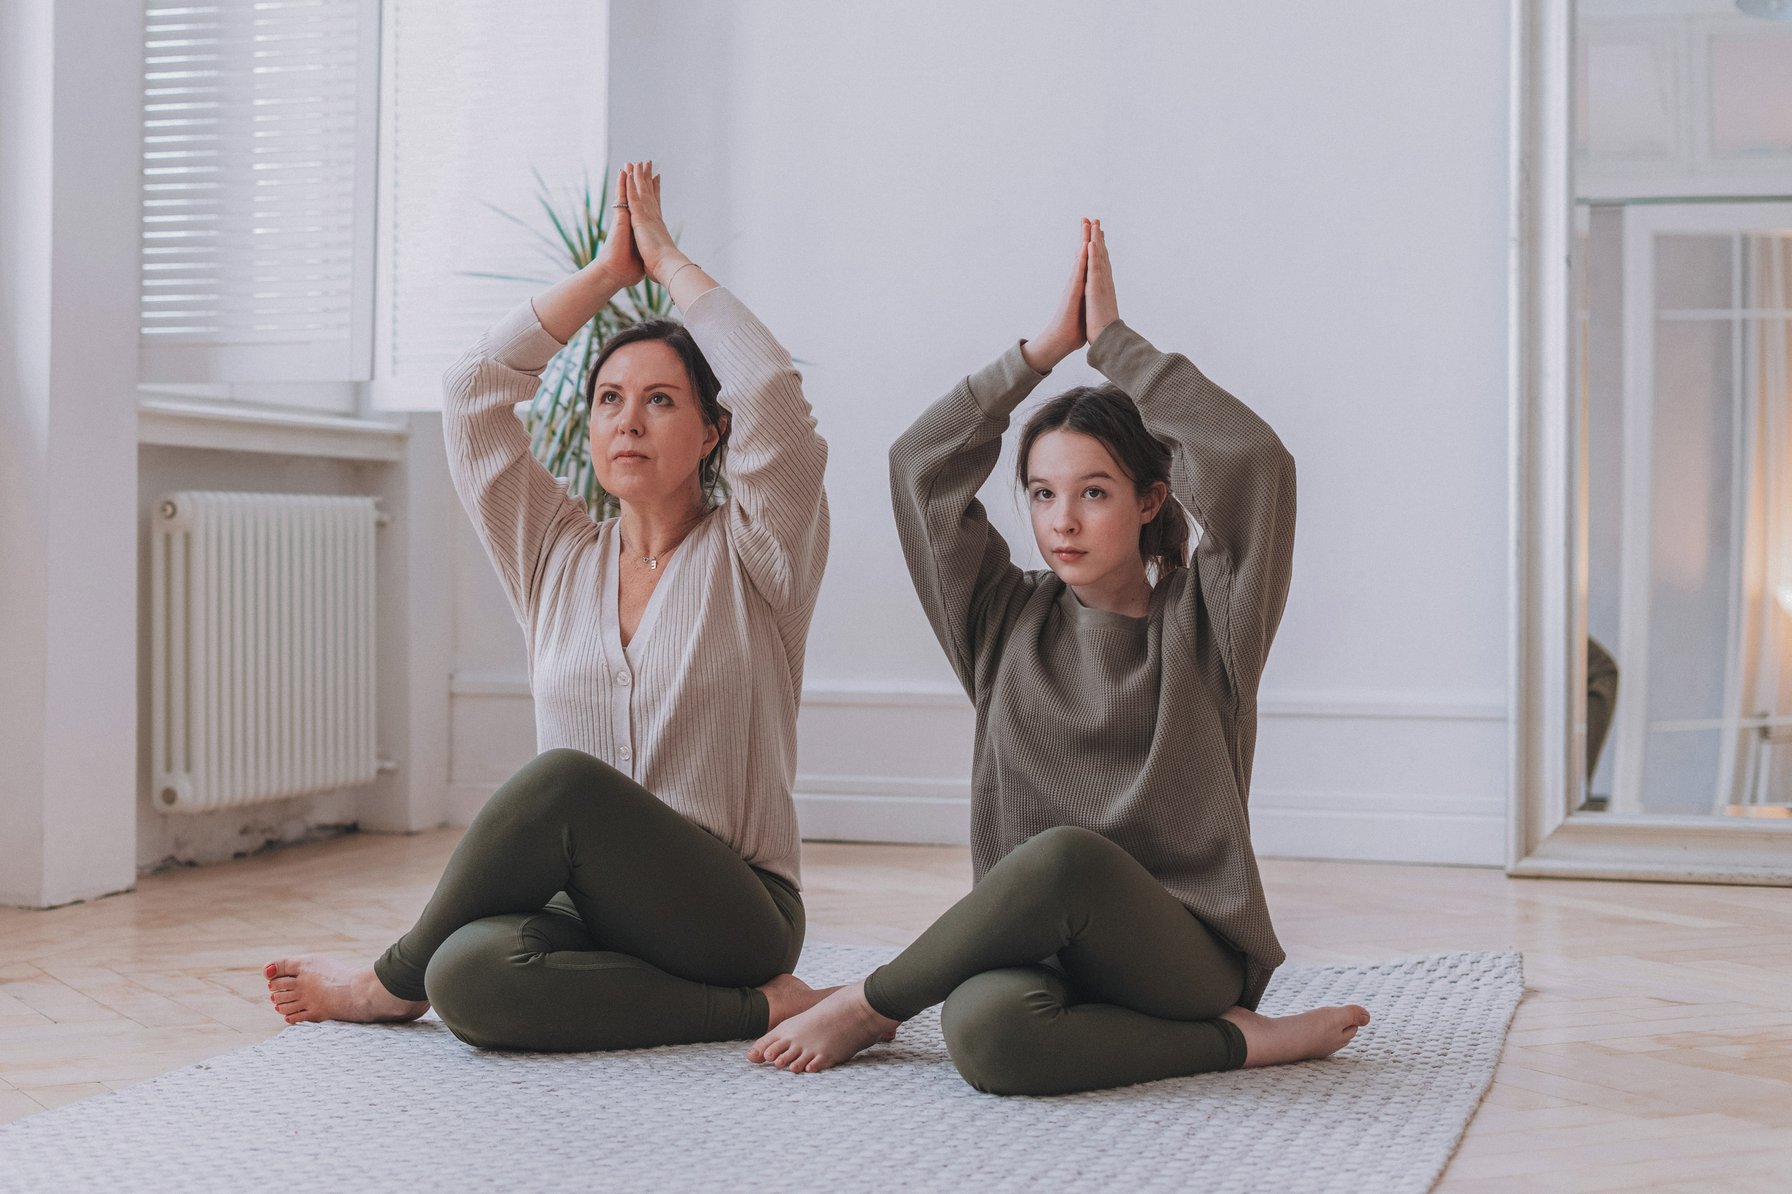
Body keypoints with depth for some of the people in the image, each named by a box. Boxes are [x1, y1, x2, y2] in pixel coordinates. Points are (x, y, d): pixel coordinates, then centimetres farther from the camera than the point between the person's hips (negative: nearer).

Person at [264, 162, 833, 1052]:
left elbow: (771, 395, -14)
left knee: (566, 778, -32)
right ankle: (747, 1011, -17)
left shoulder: (749, 560, 2)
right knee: (470, 978, -32)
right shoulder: (557, 559, 13)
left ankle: (390, 983, -9)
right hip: (588, 910, 3)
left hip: (732, 916, -3)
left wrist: (669, 259, -2)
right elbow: (475, 388, 7)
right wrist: (609, 270, 9)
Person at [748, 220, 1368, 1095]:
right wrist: (1048, 346, 5)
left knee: (1065, 857, -35)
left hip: (1186, 950, -1)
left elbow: (1256, 461, -10)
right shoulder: (1010, 623, 15)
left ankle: (871, 1004, -11)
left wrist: (1113, 339, -2)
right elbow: (921, 466, 7)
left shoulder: (1201, 624, 5)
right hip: (1039, 948, 1)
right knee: (986, 1032, -37)